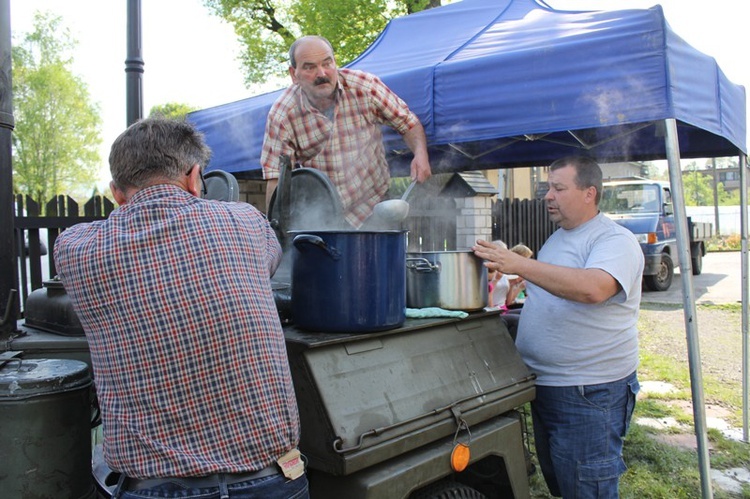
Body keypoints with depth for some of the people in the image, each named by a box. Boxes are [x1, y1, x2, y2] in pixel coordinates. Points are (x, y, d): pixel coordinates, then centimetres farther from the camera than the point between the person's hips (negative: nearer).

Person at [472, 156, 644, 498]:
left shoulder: (616, 240, -14)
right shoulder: (556, 239, 13)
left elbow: (592, 288, -34)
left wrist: (519, 265, -36)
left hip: (589, 395, -9)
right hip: (543, 386, 9)